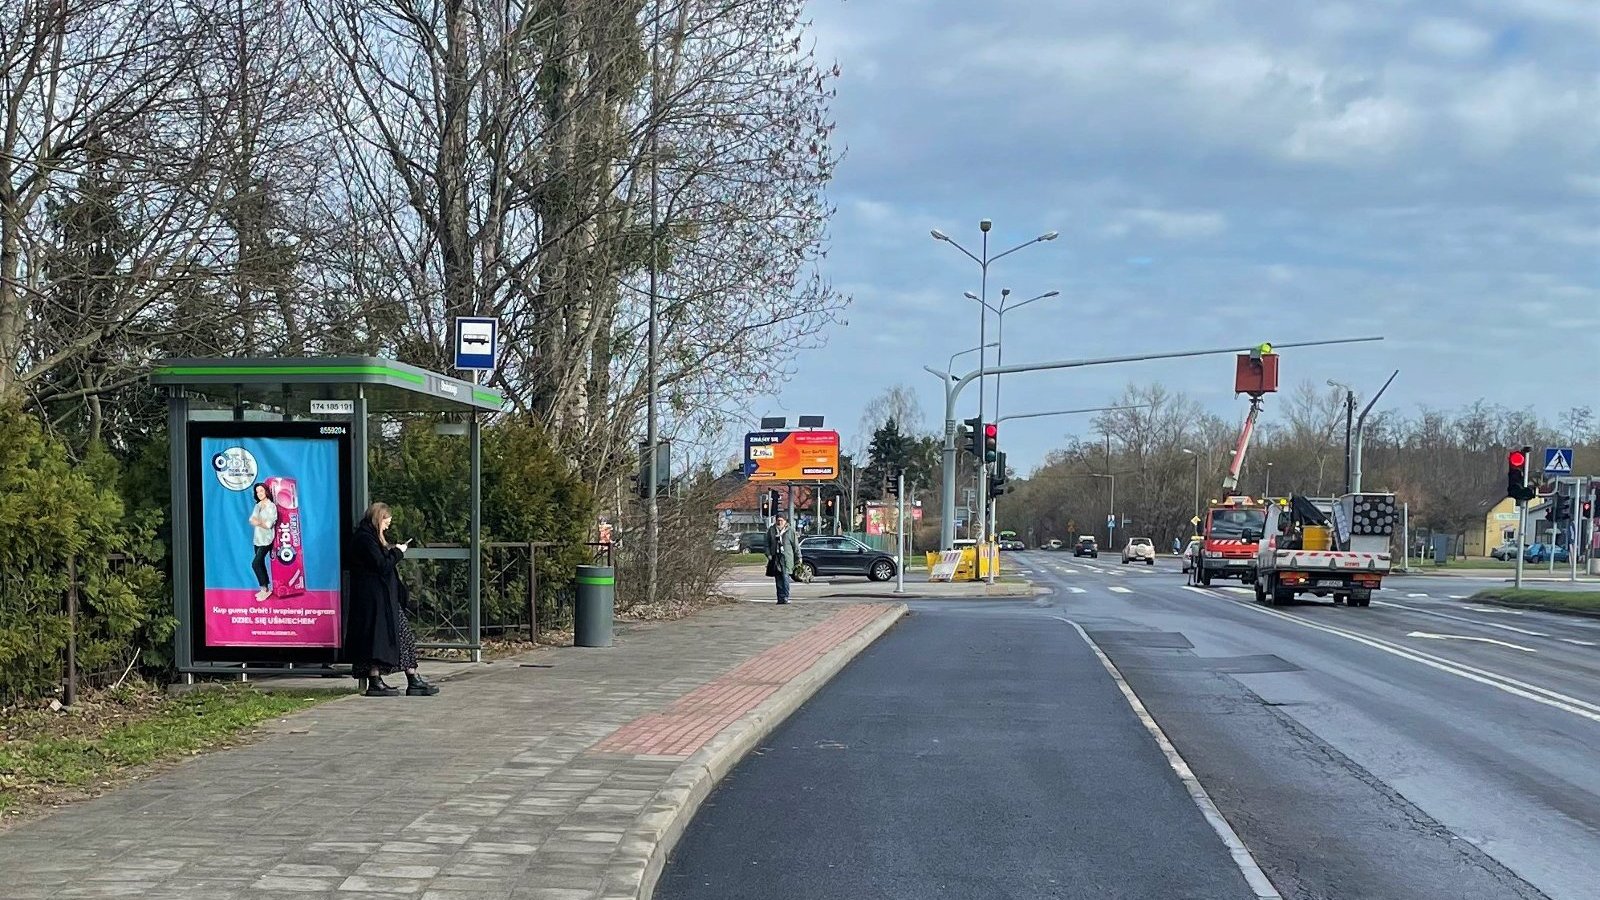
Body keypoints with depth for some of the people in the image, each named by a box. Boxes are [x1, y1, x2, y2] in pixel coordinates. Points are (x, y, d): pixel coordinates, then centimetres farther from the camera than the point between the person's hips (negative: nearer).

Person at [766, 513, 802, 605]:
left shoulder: (790, 531, 4)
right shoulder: (771, 531, 10)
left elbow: (796, 545, 8)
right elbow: (767, 544, 13)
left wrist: (798, 557, 7)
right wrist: (768, 555, 1)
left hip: (786, 558, -3)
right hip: (775, 558, 3)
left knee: (785, 577, -13)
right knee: (778, 580, 4)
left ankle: (785, 597, -14)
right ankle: (780, 598, 8)